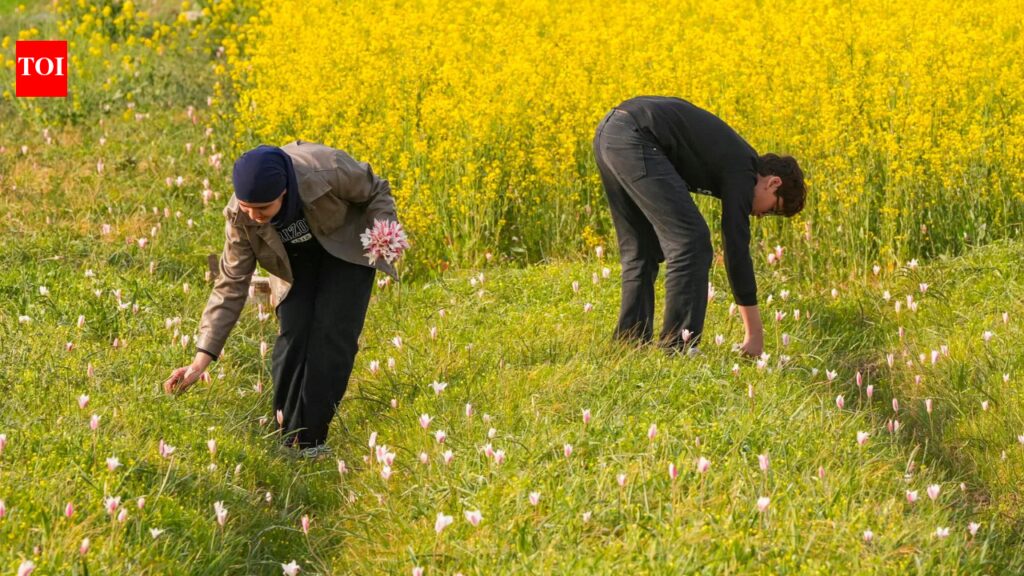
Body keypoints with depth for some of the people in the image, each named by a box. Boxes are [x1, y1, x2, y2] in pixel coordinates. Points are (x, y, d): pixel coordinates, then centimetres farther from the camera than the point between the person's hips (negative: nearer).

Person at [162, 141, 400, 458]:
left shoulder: (328, 171, -40)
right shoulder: (240, 217, -29)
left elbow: (376, 192, -17)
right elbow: (231, 286, -23)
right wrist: (200, 361, -28)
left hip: (345, 245, -2)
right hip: (296, 258, 2)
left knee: (333, 334, -15)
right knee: (292, 334, -14)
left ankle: (309, 440, -10)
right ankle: (286, 435, 2)